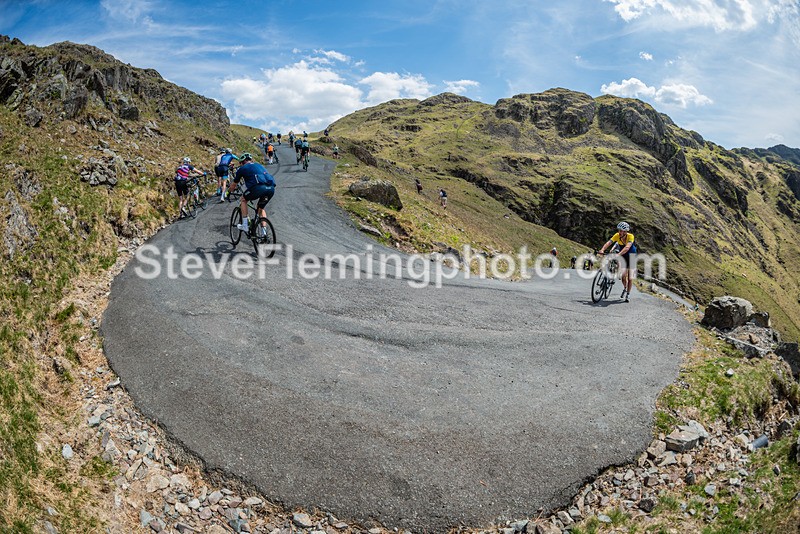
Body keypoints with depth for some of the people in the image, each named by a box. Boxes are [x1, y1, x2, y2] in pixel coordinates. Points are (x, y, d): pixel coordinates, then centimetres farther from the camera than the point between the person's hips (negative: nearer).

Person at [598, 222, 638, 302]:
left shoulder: (630, 236, -28)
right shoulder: (617, 235, -19)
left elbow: (627, 247, -43)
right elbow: (609, 242, -33)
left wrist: (619, 254, -58)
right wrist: (602, 249, -51)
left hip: (631, 256, -2)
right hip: (623, 256, 2)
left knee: (630, 277, -6)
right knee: (623, 274, -12)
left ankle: (628, 294, 13)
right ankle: (625, 288, 18)